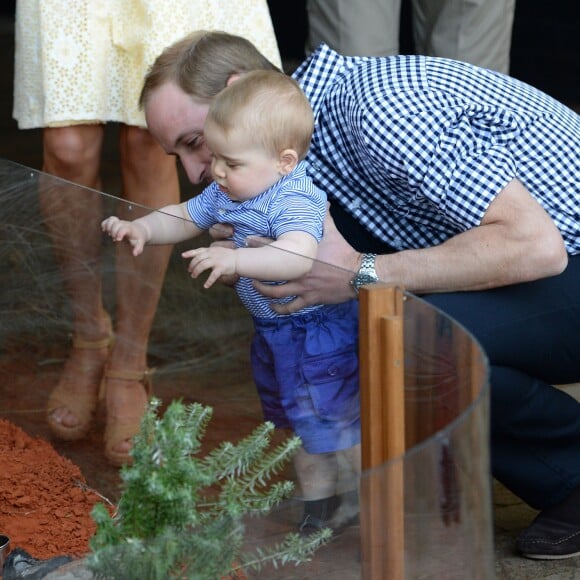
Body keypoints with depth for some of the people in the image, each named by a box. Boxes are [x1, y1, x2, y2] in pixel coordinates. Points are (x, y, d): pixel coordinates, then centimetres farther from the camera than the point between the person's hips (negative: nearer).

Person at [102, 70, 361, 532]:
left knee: (340, 427, -1)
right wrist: (142, 229, -5)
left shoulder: (295, 201, -30)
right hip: (273, 334, 10)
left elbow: (300, 256, -48)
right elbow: (184, 218, 15)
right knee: (300, 426, 23)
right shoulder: (226, 194, -1)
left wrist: (236, 259, -58)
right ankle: (320, 505, 40)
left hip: (318, 332, -10)